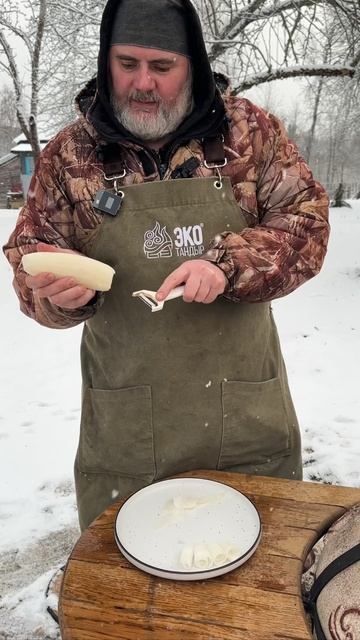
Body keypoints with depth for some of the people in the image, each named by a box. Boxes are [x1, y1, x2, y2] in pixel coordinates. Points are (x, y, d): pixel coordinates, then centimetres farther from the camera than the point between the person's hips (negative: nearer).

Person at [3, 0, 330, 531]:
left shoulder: (249, 129, -1)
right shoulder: (69, 152, 0)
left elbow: (306, 219, -3)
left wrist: (227, 265, -21)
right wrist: (57, 291, -20)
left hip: (246, 407, 0)